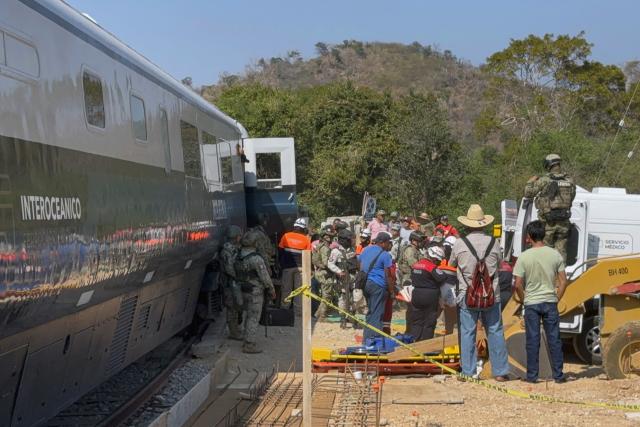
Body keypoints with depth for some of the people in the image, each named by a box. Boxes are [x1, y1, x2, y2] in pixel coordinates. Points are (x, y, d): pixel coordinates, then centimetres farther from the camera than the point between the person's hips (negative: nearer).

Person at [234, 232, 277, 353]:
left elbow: (236, 275, 8)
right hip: (255, 292, -8)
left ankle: (248, 341, 27)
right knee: (254, 318, -1)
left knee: (249, 316, 20)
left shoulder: (238, 258, 3)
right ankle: (249, 345, 1)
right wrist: (272, 291, -5)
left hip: (244, 292, 8)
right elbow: (265, 278, -17)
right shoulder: (256, 259, -21)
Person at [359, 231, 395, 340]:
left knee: (370, 312, 17)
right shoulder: (385, 255, -10)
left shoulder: (366, 250, 11)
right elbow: (388, 275, -10)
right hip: (378, 286, -7)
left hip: (365, 283, 7)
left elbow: (361, 267, 17)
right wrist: (392, 291, -4)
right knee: (377, 314, -2)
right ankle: (373, 338, -5)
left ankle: (367, 337, 19)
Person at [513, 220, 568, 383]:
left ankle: (532, 375, 10)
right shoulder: (555, 254, -2)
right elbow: (563, 281, -2)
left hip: (531, 303, -1)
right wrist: (556, 299, 9)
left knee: (532, 341, 5)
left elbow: (518, 285, -9)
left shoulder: (524, 256, -9)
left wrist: (524, 300, 6)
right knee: (554, 340, 8)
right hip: (550, 302, 2)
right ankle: (558, 375, 12)